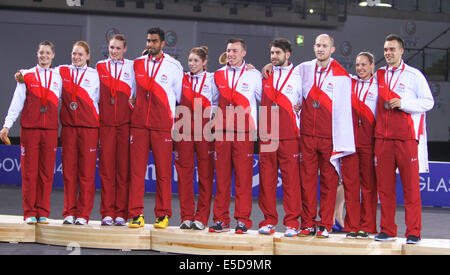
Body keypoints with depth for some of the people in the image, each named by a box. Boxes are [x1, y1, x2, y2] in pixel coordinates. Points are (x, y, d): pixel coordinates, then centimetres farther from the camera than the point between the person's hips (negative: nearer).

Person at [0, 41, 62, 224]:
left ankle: (43, 213, 6)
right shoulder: (27, 76, 7)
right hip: (29, 128, -1)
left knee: (46, 173, 0)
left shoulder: (59, 77, 12)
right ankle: (30, 213, 4)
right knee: (29, 172, -2)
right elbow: (17, 103, 4)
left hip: (50, 130, 1)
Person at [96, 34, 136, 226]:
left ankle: (121, 214, 3)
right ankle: (107, 213, 2)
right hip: (105, 122, 1)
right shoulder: (100, 67, 13)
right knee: (106, 167, -2)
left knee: (124, 167, -1)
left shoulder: (132, 67, 9)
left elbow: (136, 93, 9)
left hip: (125, 122, -1)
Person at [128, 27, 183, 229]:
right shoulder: (137, 64, 11)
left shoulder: (173, 66, 4)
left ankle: (163, 215, 6)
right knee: (136, 169, -2)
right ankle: (136, 214, 2)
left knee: (163, 171, -1)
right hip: (138, 124, 2)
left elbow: (181, 96, 10)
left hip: (162, 126, -2)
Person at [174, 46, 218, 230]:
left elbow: (217, 105, 5)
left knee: (205, 172, -3)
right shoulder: (182, 79, 14)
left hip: (204, 129, -2)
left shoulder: (211, 80, 8)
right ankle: (186, 216, 4)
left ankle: (201, 217, 1)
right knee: (184, 171, -1)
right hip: (184, 129, 2)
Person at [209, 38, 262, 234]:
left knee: (244, 177, -4)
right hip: (222, 131, 3)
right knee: (222, 176, 2)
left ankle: (243, 220, 0)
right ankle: (220, 220, 7)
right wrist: (214, 119, 17)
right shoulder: (218, 75, 13)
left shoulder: (254, 75, 5)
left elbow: (263, 99, 12)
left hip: (244, 132, -2)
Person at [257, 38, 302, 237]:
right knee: (267, 178, 2)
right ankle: (269, 220, 8)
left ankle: (292, 223, 1)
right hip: (266, 135, 3)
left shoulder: (298, 77, 6)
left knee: (291, 179, -4)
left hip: (289, 136, -2)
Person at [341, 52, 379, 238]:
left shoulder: (378, 86, 7)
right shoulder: (348, 83, 13)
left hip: (369, 139, -2)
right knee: (350, 182, 0)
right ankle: (352, 226, 5)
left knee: (369, 183, -1)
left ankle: (367, 226, 6)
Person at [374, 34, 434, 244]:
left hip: (407, 137, -4)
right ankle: (387, 230, 10)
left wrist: (403, 103, -11)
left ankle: (413, 232, 0)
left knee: (411, 186, -4)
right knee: (384, 186, 3)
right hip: (382, 138, 4)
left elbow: (428, 102, 0)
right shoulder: (379, 75, 16)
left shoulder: (414, 75, 3)